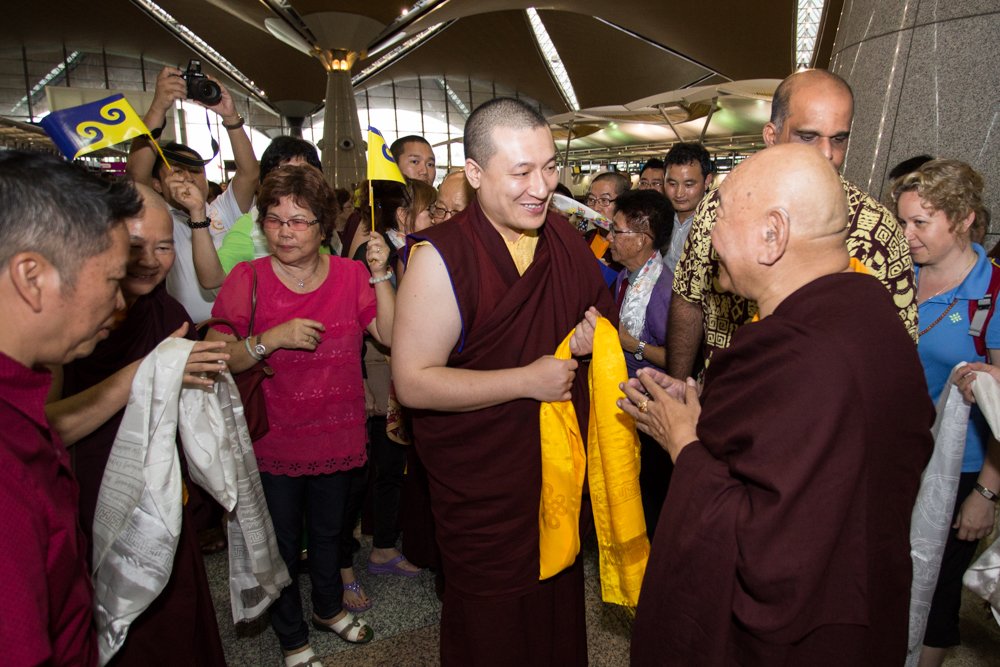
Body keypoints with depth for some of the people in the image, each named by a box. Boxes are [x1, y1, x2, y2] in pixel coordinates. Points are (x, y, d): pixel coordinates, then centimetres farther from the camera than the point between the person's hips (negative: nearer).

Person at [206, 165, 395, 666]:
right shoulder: (247, 279, -12)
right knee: (282, 544, 15)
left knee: (328, 532, 24)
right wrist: (271, 339, -29)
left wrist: (381, 275, -19)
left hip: (337, 435, 3)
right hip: (272, 441, -2)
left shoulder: (349, 275, -4)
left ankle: (329, 608, 51)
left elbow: (391, 335, -10)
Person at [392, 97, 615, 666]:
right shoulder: (441, 256, -21)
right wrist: (528, 380, -23)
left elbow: (601, 311, 17)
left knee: (561, 609, 25)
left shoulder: (566, 239, 0)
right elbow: (414, 382, -22)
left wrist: (595, 336, -8)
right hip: (483, 491, -5)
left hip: (564, 473, 6)